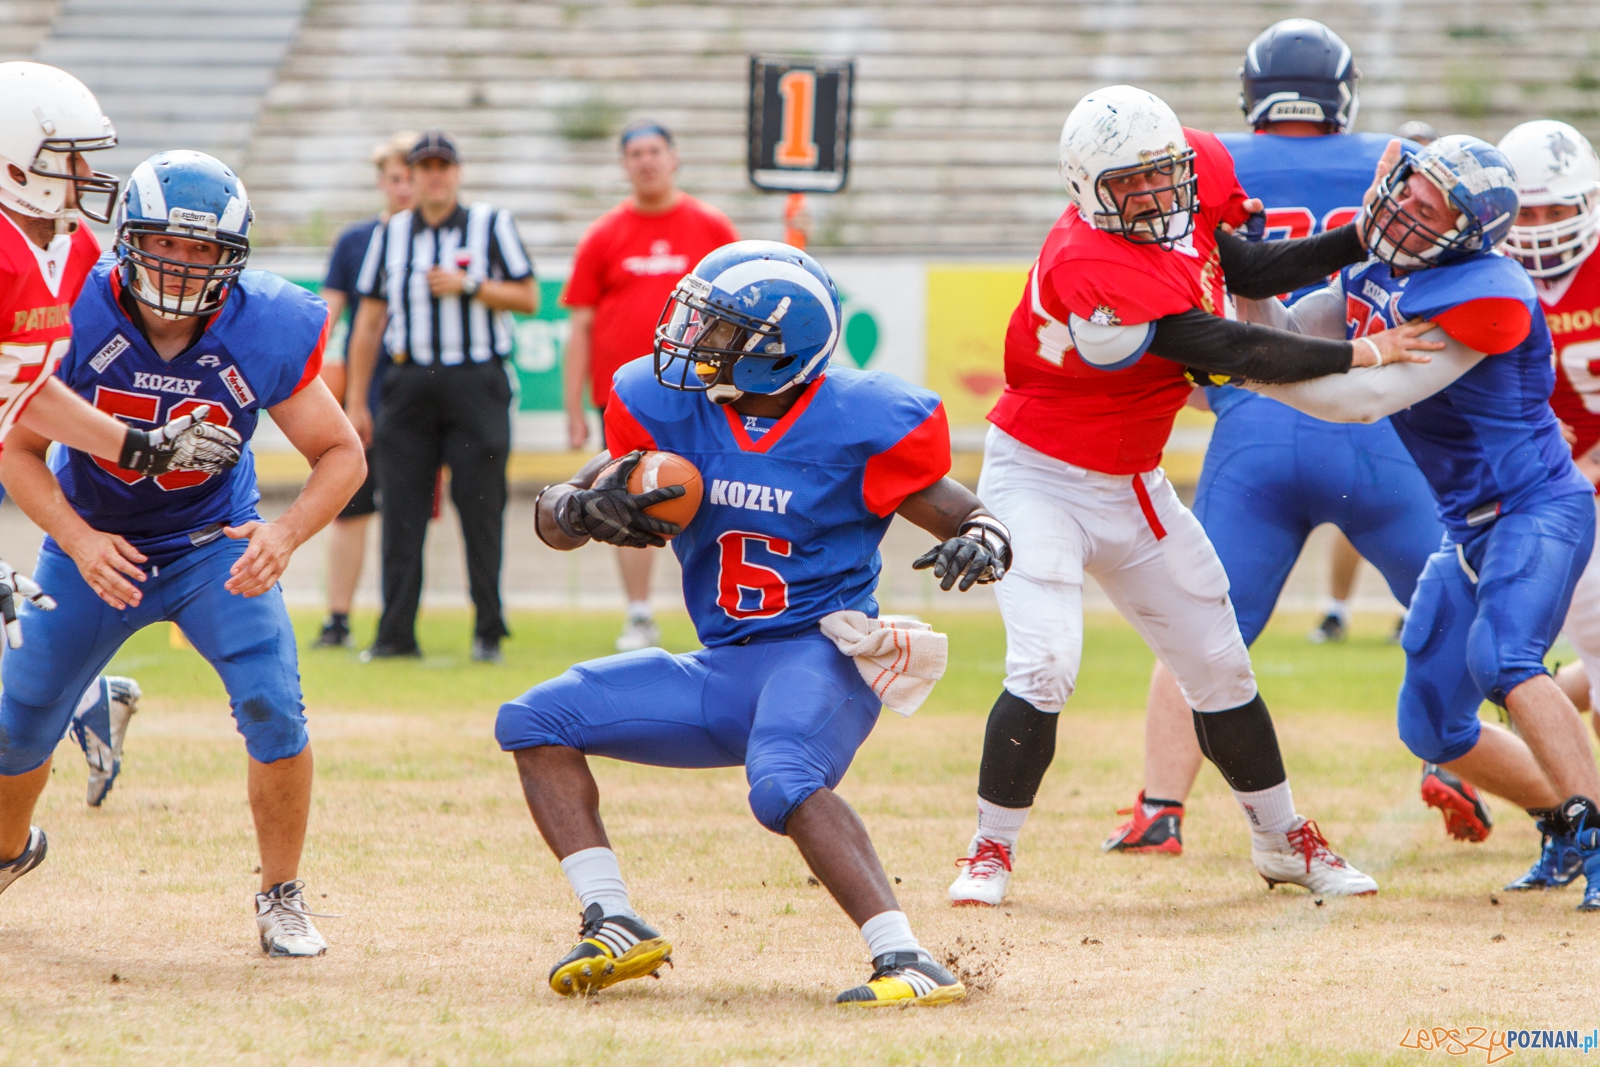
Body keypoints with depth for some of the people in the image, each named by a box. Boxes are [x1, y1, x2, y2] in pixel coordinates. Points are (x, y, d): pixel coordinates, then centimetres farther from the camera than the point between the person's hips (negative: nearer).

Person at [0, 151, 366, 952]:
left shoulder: (264, 331, -24)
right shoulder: (75, 313, -25)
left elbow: (342, 454, -14)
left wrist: (285, 534, -33)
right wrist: (78, 540, -30)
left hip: (214, 547, -1)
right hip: (95, 542, 1)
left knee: (272, 704, -22)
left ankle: (281, 897, -2)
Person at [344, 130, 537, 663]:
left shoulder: (491, 225, 7)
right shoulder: (389, 234, 14)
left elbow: (528, 298, 4)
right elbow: (369, 321, 14)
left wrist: (469, 286, -11)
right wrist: (355, 402, 10)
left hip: (476, 384, -2)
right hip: (409, 381, 2)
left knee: (481, 510, -3)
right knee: (401, 513, -2)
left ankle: (488, 633, 4)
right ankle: (396, 634, 2)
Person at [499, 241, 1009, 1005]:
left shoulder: (858, 423, -13)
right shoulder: (670, 408, 1)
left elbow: (978, 520, -7)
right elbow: (553, 517, 5)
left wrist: (978, 546, -32)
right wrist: (583, 509, -20)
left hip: (822, 655, -7)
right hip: (723, 671, 7)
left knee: (782, 782, -37)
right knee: (536, 721, 1)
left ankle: (908, 963, -41)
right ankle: (614, 926, -4)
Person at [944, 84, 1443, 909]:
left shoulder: (1186, 202, -8)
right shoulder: (1090, 265, -32)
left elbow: (1249, 273, 7)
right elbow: (1227, 353, -29)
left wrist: (1367, 239, -4)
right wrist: (1357, 355, -22)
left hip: (1132, 487, 8)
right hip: (1042, 480, -8)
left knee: (1219, 667, 12)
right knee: (1045, 667, -21)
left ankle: (1282, 840, 28)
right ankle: (990, 852, -5)